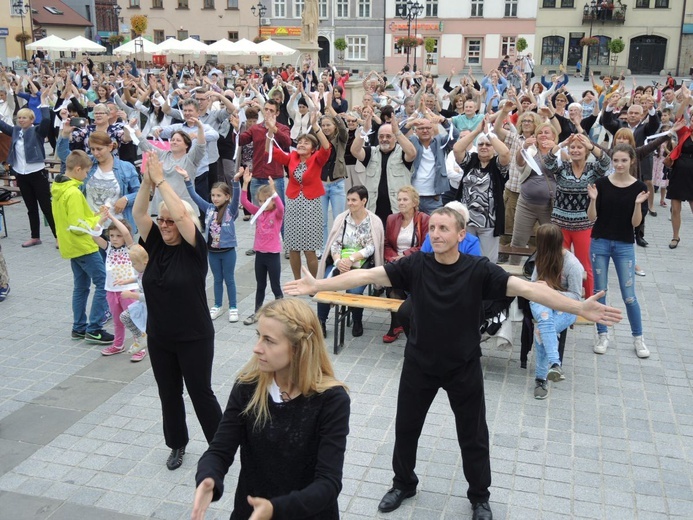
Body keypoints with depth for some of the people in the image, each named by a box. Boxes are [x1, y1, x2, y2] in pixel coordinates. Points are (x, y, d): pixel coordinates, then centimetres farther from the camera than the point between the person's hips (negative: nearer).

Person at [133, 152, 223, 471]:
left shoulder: (194, 248, -13)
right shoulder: (155, 245, 1)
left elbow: (181, 215, -28)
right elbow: (138, 214, -11)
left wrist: (160, 180, -24)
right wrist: (146, 182, -24)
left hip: (194, 338, -5)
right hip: (158, 338, 5)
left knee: (200, 393, 6)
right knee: (168, 394, 17)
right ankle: (177, 445, 35)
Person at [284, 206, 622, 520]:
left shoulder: (478, 270, -16)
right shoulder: (415, 266, -12)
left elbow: (526, 288, -23)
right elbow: (368, 275, -17)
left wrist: (578, 307, -34)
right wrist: (317, 286, -25)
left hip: (464, 367, -1)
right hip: (419, 363, 2)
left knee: (473, 435, 12)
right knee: (406, 426, 16)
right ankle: (404, 484, 42)